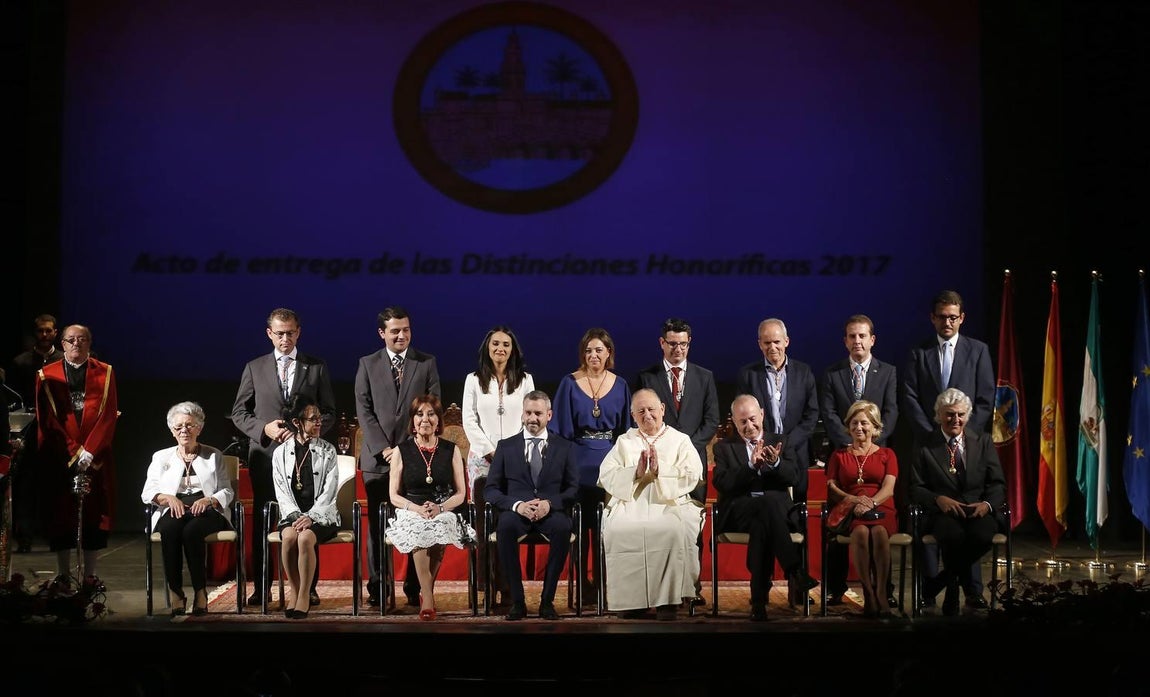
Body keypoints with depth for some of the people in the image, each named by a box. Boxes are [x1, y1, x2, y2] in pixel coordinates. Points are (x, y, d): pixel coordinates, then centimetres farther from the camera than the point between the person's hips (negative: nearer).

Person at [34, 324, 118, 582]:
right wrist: (72, 452, -10)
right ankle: (63, 575, 7)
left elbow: (109, 415, -1)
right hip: (58, 458, 0)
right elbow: (47, 419, -1)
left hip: (96, 457, 0)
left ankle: (90, 575, 5)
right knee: (60, 514, 0)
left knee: (94, 514, -1)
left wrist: (89, 451, -11)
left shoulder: (105, 373, 7)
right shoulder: (47, 375, 5)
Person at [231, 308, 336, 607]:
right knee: (262, 522, 3)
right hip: (265, 454, 1)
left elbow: (329, 413, 6)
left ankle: (307, 587, 6)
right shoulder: (254, 368, 9)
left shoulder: (317, 367, 7)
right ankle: (262, 588, 10)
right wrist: (264, 429, -9)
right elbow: (239, 412, 9)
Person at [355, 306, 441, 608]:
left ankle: (414, 588, 4)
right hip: (378, 458, 1)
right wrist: (384, 449, -8)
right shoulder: (367, 365, 8)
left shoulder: (427, 363, 7)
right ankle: (377, 587, 10)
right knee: (377, 525, 3)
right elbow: (364, 411, 3)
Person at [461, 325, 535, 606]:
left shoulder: (525, 380, 9)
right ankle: (485, 583, -1)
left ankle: (507, 585, -5)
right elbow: (469, 420, 3)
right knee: (484, 521, -4)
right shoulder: (474, 380, 8)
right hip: (483, 457, 0)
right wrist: (490, 451, -6)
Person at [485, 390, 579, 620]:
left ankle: (547, 599, -23)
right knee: (505, 526, -36)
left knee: (563, 527, -36)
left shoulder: (563, 447, 13)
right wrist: (517, 505, -14)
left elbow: (573, 488, 6)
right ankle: (517, 600, -26)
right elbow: (491, 489, 6)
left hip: (551, 512, 0)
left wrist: (549, 503, -14)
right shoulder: (505, 446, 13)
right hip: (516, 512, 0)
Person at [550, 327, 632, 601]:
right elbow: (559, 427, 1)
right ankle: (583, 585, 10)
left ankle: (602, 584, 10)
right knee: (580, 524, 1)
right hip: (579, 462, -1)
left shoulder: (620, 386, 6)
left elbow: (626, 429, 10)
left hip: (610, 462, 1)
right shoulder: (569, 383, 1)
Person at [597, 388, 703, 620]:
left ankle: (669, 598, -26)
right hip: (630, 504, 1)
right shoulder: (624, 442, 22)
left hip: (670, 504, -1)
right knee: (617, 531, -32)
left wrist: (660, 471, -9)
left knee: (675, 530, -35)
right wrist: (636, 473, -7)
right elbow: (606, 476, 8)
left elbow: (692, 476, 3)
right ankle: (630, 599, -23)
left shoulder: (680, 440, 17)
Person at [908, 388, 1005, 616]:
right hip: (943, 512, -2)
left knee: (982, 535, -34)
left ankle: (941, 582, -8)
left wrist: (987, 504, -12)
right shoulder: (925, 445, 7)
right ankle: (969, 587, -9)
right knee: (953, 535, -37)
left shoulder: (983, 441, 14)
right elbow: (915, 488, 4)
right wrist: (938, 499, -17)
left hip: (978, 511, 2)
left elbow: (997, 483, 10)